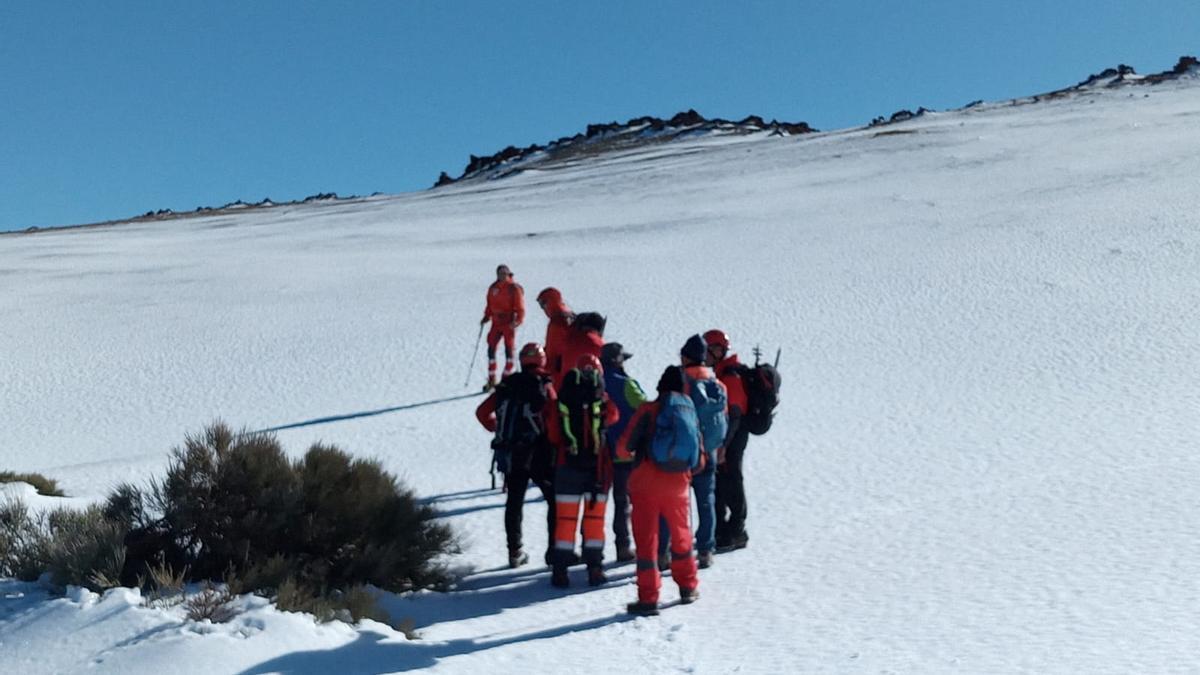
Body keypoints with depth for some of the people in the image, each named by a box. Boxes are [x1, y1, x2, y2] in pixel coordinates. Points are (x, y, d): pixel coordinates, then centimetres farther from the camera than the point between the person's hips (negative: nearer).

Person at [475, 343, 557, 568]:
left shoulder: (507, 385, 6)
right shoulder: (544, 387, -8)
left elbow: (482, 412, 11)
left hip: (509, 454, 5)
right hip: (538, 454, -4)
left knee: (514, 502, 16)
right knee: (555, 500, 7)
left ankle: (515, 551, 18)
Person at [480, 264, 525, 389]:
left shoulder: (514, 288, -6)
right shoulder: (493, 288, 9)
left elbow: (520, 308, -9)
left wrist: (517, 321, -20)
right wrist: (486, 317, 7)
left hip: (509, 324, -5)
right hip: (496, 323, 5)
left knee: (509, 350, 0)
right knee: (491, 349, 1)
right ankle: (491, 380, 7)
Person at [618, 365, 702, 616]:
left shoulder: (649, 409, -5)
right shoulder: (691, 413, 8)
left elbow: (624, 445, -9)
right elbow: (699, 461, 10)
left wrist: (627, 452, 14)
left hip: (646, 483, -4)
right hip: (678, 485, 4)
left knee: (646, 539, 0)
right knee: (681, 535, 22)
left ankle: (648, 598, -2)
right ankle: (688, 587, 33)